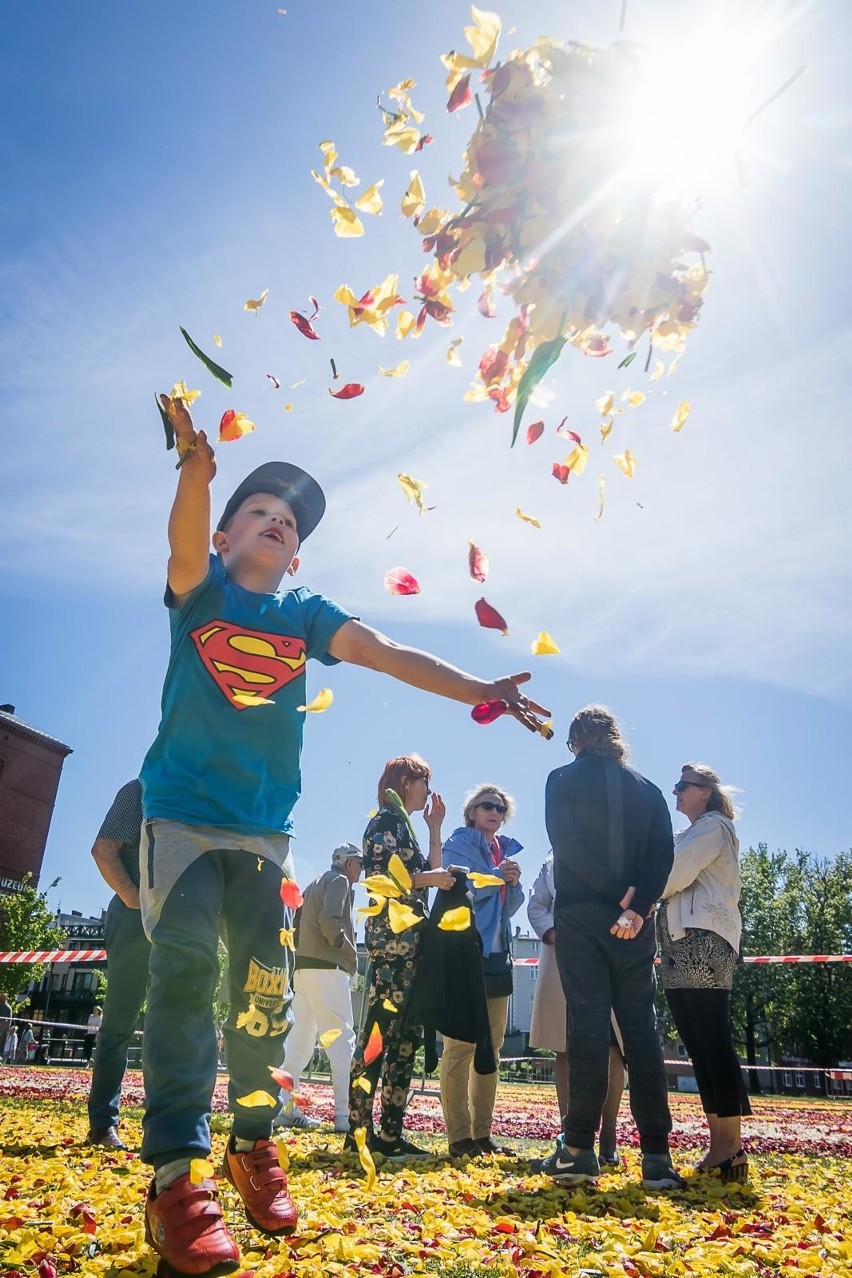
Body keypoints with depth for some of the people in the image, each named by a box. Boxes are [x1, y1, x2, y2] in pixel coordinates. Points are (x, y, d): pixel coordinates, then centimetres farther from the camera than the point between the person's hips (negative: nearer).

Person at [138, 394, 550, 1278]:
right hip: (182, 814, -3)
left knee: (265, 988, 3)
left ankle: (253, 1146, 20)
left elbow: (388, 654, -2)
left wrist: (479, 691, -14)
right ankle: (174, 1173, -10)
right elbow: (185, 544, -18)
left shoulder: (305, 615, 11)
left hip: (264, 828, 3)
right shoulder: (199, 590, 5)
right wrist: (197, 465, -38)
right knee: (184, 968, -16)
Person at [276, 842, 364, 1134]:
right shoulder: (339, 881, -3)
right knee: (341, 1038, -7)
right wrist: (352, 955, -8)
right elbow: (329, 922, -18)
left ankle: (283, 1108, 11)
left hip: (302, 966, 9)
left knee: (299, 1039, 10)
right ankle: (346, 1114, -10)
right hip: (326, 968, -9)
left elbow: (299, 923, 21)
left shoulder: (316, 884, 24)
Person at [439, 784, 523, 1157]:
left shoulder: (507, 850, 16)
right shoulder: (458, 844, -2)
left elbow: (511, 906, 14)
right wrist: (495, 876, -15)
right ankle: (459, 1137, -1)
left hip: (497, 954, 8)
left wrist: (513, 883, -5)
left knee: (491, 1047, 10)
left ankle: (482, 1134, 18)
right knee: (461, 1045, -6)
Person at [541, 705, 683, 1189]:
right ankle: (657, 1156, 4)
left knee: (588, 1026, -2)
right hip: (634, 921, 3)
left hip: (580, 915, -3)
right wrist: (638, 906, -11)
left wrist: (619, 893, -10)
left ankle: (580, 1149, -1)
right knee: (642, 1031, 5)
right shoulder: (647, 789, 13)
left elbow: (566, 843, -10)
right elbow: (663, 853, -1)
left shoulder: (564, 779, 3)